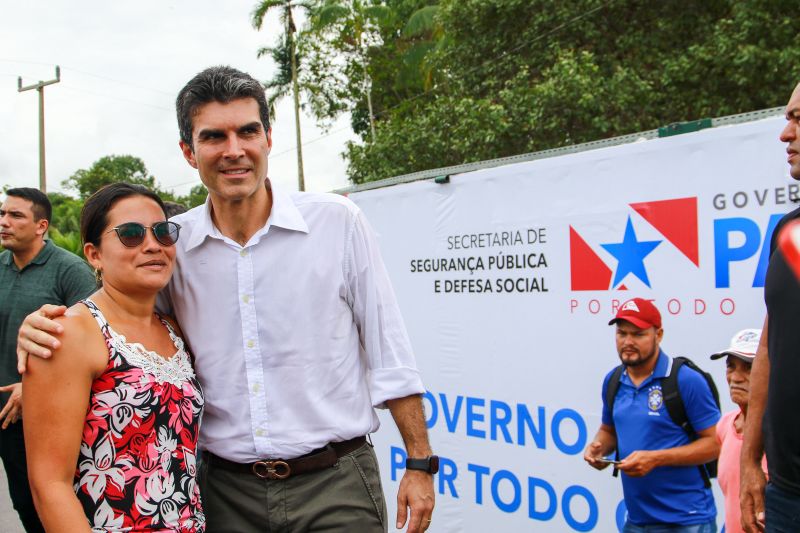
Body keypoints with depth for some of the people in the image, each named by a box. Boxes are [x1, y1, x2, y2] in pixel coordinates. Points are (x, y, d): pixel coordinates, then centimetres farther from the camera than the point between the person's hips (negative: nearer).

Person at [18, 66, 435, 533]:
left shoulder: (338, 221, -6)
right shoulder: (171, 244, 0)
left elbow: (388, 354, -3)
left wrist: (419, 463, -3)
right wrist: (45, 328, -7)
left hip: (335, 482, -2)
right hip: (227, 490, 3)